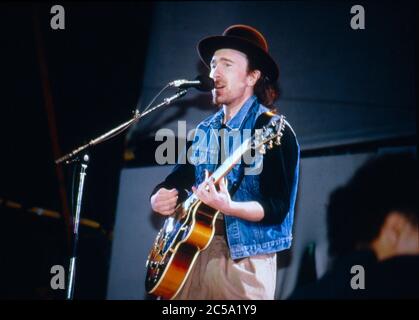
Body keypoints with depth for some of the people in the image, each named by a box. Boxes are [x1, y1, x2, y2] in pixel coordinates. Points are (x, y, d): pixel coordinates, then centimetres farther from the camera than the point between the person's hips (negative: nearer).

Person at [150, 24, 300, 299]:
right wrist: (159, 199, -4)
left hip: (243, 259, -6)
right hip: (190, 251, 6)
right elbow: (176, 180, 17)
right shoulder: (204, 131, 13)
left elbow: (276, 208, -15)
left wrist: (227, 206, -30)